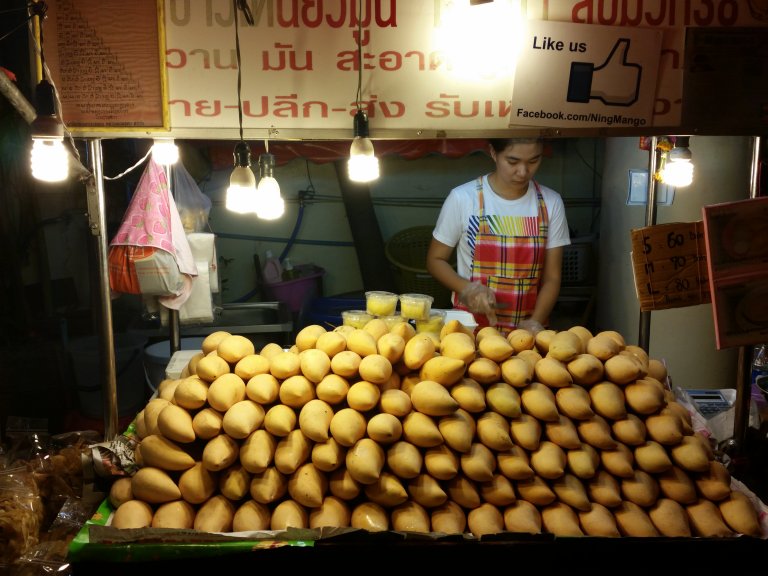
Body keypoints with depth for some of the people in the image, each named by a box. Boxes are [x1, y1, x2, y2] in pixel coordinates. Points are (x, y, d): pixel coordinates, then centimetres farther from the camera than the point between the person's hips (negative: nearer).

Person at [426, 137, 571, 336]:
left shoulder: (551, 203, 3)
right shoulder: (462, 198, -5)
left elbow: (552, 277, 6)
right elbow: (435, 260, 5)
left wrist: (535, 322, -10)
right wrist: (467, 288, -12)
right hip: (471, 326, -2)